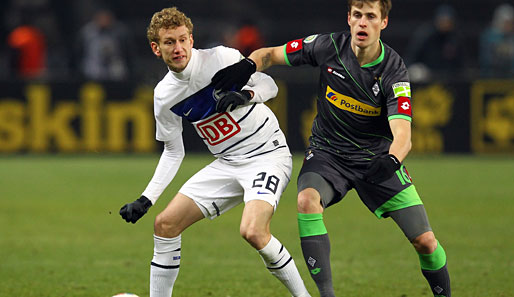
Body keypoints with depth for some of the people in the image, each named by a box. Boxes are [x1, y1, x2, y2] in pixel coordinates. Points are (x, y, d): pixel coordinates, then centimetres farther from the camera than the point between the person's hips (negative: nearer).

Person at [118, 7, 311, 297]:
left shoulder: (221, 58, -13)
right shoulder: (164, 96, 1)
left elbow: (269, 85, -1)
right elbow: (173, 152, 12)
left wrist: (245, 95, -23)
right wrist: (146, 200, 3)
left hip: (268, 154, -6)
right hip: (228, 164, 6)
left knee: (253, 231, -29)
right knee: (166, 223, -1)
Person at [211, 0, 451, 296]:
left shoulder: (393, 71, -19)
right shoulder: (329, 46, -13)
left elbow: (402, 135, -29)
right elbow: (270, 54, -1)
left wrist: (391, 161, -51)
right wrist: (247, 66, -24)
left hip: (376, 157, -1)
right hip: (328, 151, 1)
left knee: (425, 241, -8)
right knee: (307, 200, -32)